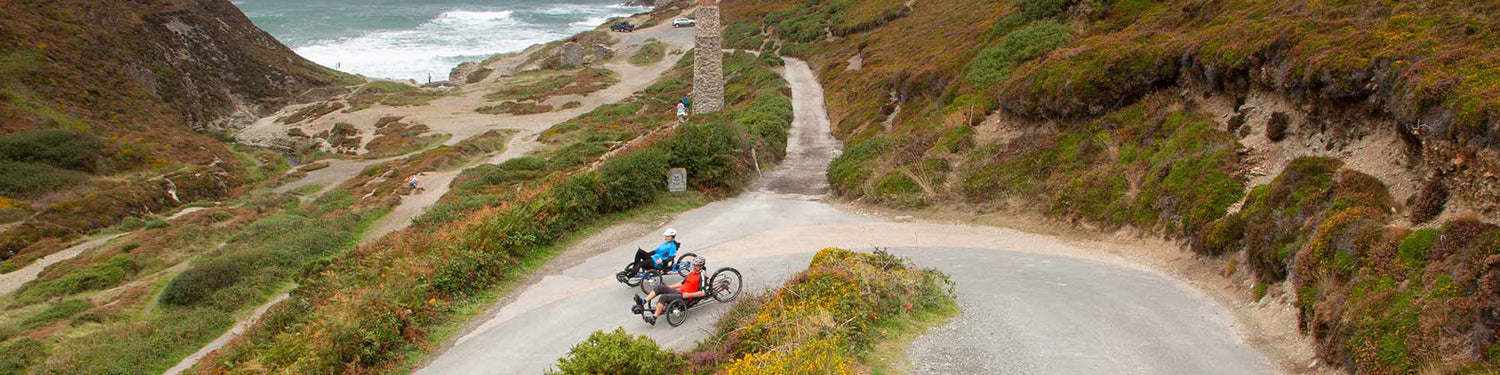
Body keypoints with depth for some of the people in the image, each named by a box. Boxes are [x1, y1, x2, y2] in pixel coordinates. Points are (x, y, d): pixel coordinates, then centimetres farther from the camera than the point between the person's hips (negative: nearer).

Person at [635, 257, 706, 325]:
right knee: (660, 287, -8)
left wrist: (688, 295, -21)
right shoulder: (691, 273, 18)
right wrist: (668, 287, 18)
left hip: (685, 297, -8)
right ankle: (643, 302, -16)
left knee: (663, 297, -26)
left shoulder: (701, 276, -8)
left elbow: (702, 293, -16)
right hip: (678, 291, 8)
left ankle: (653, 319, -24)